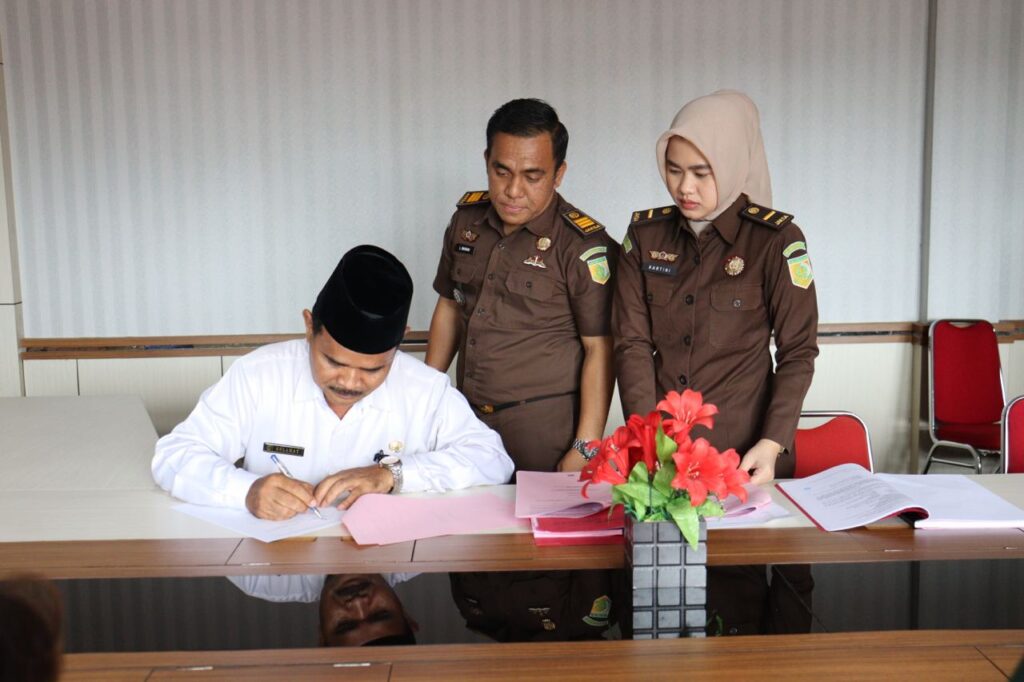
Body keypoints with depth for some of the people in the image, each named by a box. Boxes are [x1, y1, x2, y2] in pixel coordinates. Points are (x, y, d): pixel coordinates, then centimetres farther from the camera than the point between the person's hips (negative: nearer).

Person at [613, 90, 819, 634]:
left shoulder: (776, 239, -8)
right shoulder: (646, 234, 2)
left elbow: (798, 351, -5)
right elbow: (631, 342, -2)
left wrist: (772, 444, -16)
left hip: (739, 450, -2)